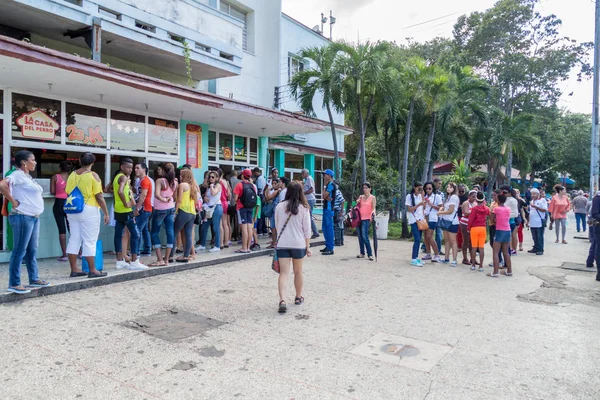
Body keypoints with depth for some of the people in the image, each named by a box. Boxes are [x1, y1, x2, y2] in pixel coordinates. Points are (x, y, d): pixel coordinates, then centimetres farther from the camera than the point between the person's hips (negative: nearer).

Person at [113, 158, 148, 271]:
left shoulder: (117, 177, 15)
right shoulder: (124, 177, -14)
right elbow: (120, 191, -31)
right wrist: (126, 203, -20)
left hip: (118, 210, 10)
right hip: (126, 211, -10)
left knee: (118, 234, 10)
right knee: (135, 234, -6)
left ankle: (120, 262, 15)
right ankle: (134, 262, -7)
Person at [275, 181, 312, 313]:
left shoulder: (279, 206, 0)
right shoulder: (304, 208, -6)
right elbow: (307, 229, -4)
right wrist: (308, 246, 4)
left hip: (282, 244, 1)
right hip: (299, 244, 0)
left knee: (283, 273, -1)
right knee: (298, 272, 17)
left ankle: (282, 300, -18)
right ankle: (298, 297, 33)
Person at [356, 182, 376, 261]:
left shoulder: (372, 198, 1)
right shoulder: (360, 197, 14)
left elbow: (374, 207, -8)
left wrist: (373, 212, -28)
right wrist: (357, 203, -1)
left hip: (366, 219, -5)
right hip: (359, 218, 5)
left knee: (365, 236, -15)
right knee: (360, 236, 7)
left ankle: (370, 254, -12)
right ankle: (362, 253, 15)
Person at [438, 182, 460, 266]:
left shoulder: (454, 197, -12)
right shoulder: (448, 197, 15)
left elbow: (450, 211, -15)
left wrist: (440, 212, -4)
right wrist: (441, 210, -5)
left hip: (452, 221, -9)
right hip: (446, 221, 9)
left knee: (452, 241, -6)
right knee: (446, 240, 12)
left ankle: (454, 260, -3)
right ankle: (446, 258, 19)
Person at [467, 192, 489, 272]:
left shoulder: (474, 208, -11)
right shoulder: (486, 208, 1)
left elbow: (470, 219, -10)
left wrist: (468, 228, 2)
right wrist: (484, 204, 28)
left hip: (474, 228, -3)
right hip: (483, 229, 3)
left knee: (474, 247, 5)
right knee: (481, 247, 4)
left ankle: (473, 265, 10)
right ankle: (481, 266, 4)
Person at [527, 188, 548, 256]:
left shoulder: (542, 200, -5)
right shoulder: (532, 201, 17)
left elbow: (545, 210, -16)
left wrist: (535, 206, -21)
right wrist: (528, 220, 18)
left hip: (540, 223, -7)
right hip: (532, 223, 7)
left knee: (540, 237, -1)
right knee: (534, 237, 11)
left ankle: (540, 250, 4)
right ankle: (535, 248, 19)